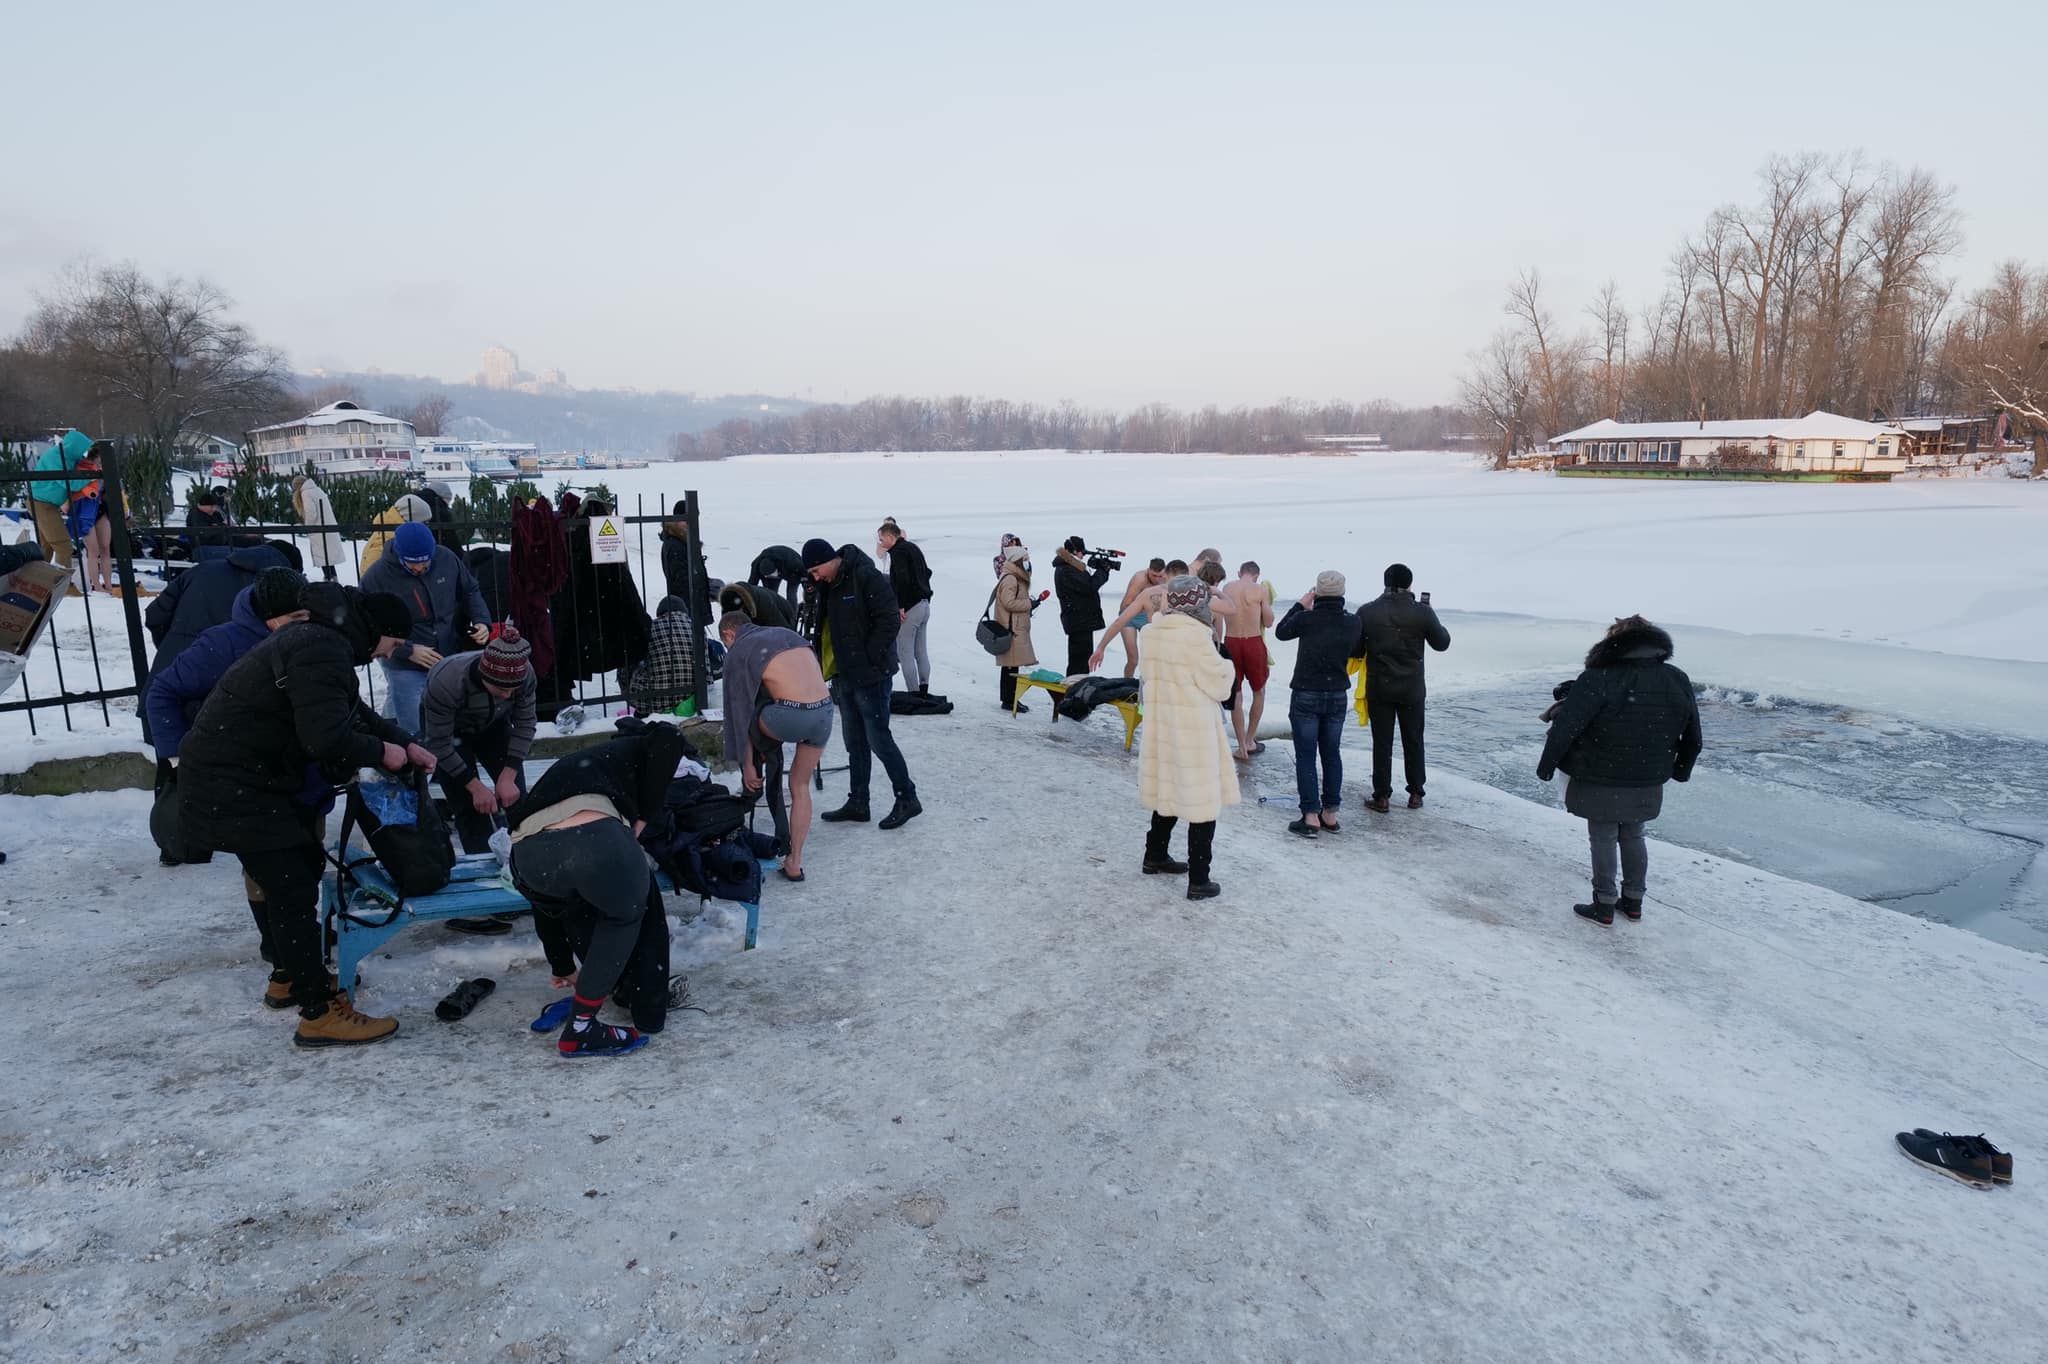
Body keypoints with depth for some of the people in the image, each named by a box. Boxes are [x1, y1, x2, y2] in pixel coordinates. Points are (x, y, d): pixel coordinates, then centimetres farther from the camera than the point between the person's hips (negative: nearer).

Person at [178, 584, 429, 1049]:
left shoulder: (324, 640, 12)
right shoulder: (321, 650, -22)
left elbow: (352, 711, 24)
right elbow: (328, 737, -30)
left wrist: (406, 744, 15)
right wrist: (381, 752, -13)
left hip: (248, 775, 11)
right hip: (232, 787, -11)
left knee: (304, 864, 20)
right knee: (292, 887, -8)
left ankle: (291, 976, 34)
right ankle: (320, 1012, -4)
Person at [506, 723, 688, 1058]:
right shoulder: (629, 751, 34)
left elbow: (545, 904, 46)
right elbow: (669, 736, 6)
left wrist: (561, 968, 57)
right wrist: (643, 818, 14)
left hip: (525, 853, 5)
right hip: (592, 838, -5)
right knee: (625, 913, 24)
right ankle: (580, 1030, 22)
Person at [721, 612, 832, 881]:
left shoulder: (737, 653, 9)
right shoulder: (787, 633, 25)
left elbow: (740, 710, 8)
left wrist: (746, 764, 14)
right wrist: (815, 746, 32)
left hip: (790, 717, -5)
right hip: (825, 712, 6)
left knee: (745, 712, 27)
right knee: (800, 786, 20)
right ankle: (794, 862, 22)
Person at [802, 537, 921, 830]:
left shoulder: (867, 577, -15)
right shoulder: (829, 586, 11)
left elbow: (889, 620, -19)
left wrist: (869, 659, -17)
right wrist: (831, 669, 9)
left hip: (870, 676, -9)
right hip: (844, 677, 9)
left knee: (878, 739, -4)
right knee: (855, 743, 14)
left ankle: (907, 798, 9)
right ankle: (857, 803, 22)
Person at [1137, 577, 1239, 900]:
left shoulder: (1152, 630, 3)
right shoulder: (1196, 634, -19)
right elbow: (1217, 685, -12)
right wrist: (1224, 664, 5)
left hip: (1161, 724, 8)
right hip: (1194, 730, -8)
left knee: (1169, 791, 23)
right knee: (1202, 802, 1)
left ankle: (1155, 857, 36)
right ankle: (1198, 881, 5)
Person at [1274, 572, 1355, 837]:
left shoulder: (1306, 619, -16)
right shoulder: (1352, 623, -5)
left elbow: (1281, 631, 3)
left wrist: (1301, 605, 12)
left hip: (1306, 696, -4)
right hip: (1337, 696, 4)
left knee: (1306, 756, 1)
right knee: (1332, 754, 13)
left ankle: (1311, 817, -1)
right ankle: (1330, 814, 19)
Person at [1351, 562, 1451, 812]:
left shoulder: (1367, 612, -10)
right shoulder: (1422, 612, -11)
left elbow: (1354, 650, -5)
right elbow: (1442, 643, 3)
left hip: (1379, 688, 0)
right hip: (1412, 689, 0)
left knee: (1382, 743, 7)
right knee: (1413, 742, 14)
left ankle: (1381, 797, 9)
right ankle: (1415, 794, 22)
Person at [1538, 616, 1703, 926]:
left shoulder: (1599, 679, -19)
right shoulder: (1678, 682, 0)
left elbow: (1564, 727, -21)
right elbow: (1693, 737, 10)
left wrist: (1546, 765, -10)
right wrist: (1681, 770, 25)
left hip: (1600, 784, -5)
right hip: (1647, 784, 5)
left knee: (1603, 840, 7)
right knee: (1633, 837, 21)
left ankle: (1605, 905, 14)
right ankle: (1634, 900, 30)